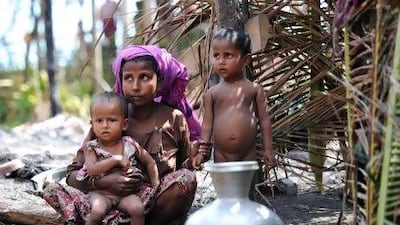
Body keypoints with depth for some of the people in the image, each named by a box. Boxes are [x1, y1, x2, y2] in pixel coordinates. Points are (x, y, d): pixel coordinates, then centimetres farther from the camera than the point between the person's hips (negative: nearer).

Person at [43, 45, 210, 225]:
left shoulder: (173, 119, 0)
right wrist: (101, 182, -22)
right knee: (52, 190, -17)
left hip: (157, 208, 0)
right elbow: (72, 175, -1)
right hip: (114, 206, 0)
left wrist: (193, 159, -12)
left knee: (186, 178, -29)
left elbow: (184, 168, 12)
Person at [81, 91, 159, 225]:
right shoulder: (91, 147, -3)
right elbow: (91, 170, -20)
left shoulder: (130, 145, 2)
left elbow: (150, 163, 13)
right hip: (101, 193, -2)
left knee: (137, 208, -27)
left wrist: (155, 185, 1)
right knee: (98, 210, -31)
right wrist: (116, 159, -21)